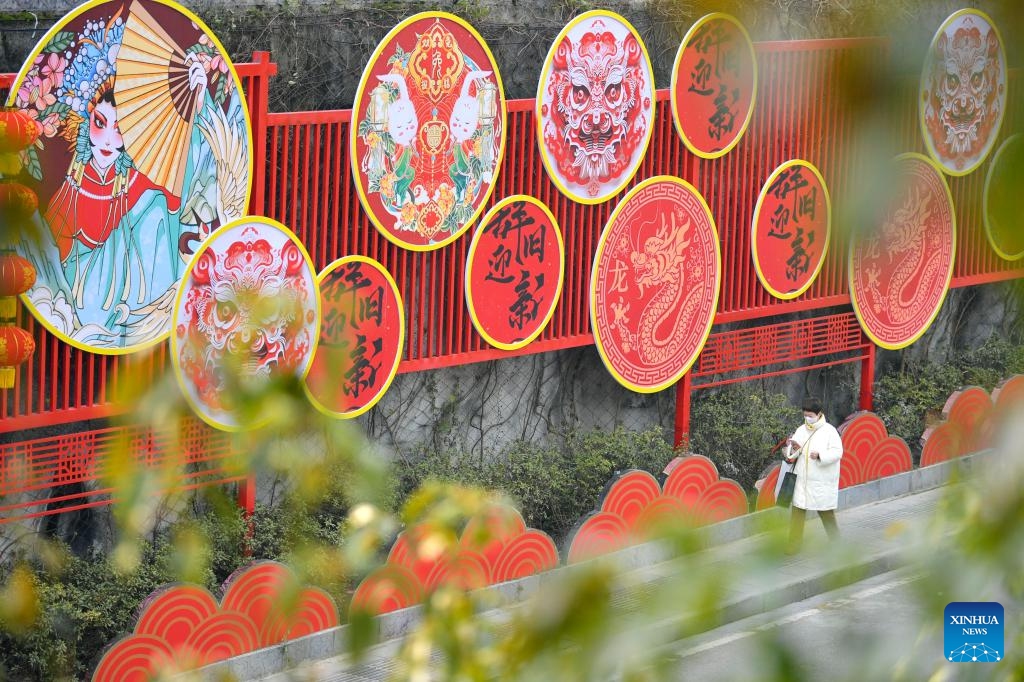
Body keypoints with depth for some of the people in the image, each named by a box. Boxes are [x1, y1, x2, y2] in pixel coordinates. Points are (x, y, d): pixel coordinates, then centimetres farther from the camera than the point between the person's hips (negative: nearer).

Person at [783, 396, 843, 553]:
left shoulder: (829, 431, -7)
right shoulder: (801, 430, 6)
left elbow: (837, 452, -13)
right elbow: (792, 456, 6)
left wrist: (820, 455, -27)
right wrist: (793, 448, -16)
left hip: (822, 482, -4)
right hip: (802, 480, 4)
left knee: (826, 514, 6)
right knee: (797, 511, 0)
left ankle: (836, 542, 24)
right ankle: (794, 545, 7)